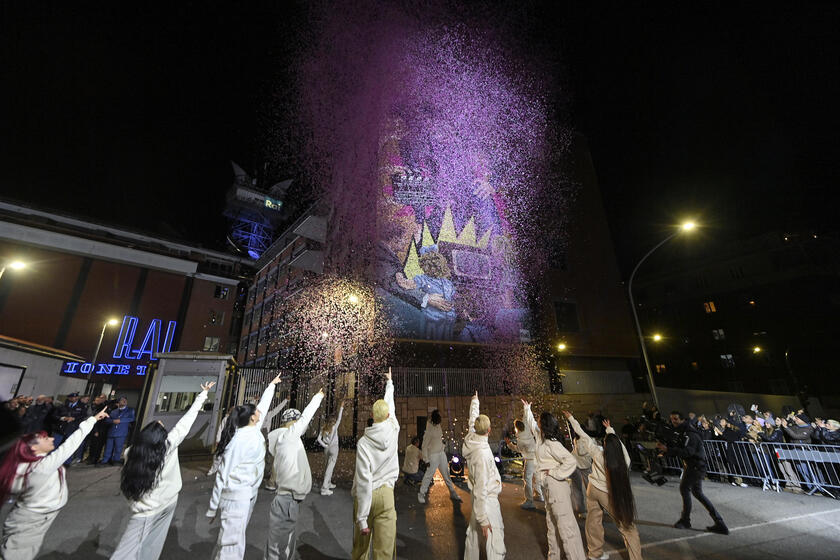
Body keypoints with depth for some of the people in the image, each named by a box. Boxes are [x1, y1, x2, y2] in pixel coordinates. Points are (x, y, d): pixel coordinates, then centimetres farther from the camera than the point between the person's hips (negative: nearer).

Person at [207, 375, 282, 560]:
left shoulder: (254, 430, 2)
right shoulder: (240, 439, -21)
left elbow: (263, 406, 16)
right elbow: (223, 474, -16)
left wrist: (272, 385, 27)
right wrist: (213, 506, -11)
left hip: (249, 494, 9)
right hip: (236, 495, -9)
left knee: (234, 537, 18)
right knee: (232, 543, -4)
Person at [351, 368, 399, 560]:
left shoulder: (363, 442, -14)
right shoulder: (393, 430, -8)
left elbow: (364, 480, -16)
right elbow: (390, 404, 10)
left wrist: (362, 518, -11)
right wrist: (389, 382, 26)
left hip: (366, 494, 0)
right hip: (385, 493, 0)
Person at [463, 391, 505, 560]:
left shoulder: (472, 439, -7)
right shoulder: (482, 453, -30)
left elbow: (472, 420, 12)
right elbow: (480, 488, -27)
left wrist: (475, 401, 28)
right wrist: (483, 519, -22)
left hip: (478, 497, 9)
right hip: (487, 499, -9)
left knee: (473, 532, 22)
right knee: (495, 538, -2)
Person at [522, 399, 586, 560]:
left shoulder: (552, 444, -20)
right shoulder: (541, 437, 6)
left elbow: (571, 461, -26)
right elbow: (531, 424, 24)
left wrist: (554, 473, -19)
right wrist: (527, 408, 33)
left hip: (557, 486, -9)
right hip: (548, 486, 10)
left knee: (566, 525, -6)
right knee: (551, 523, 19)